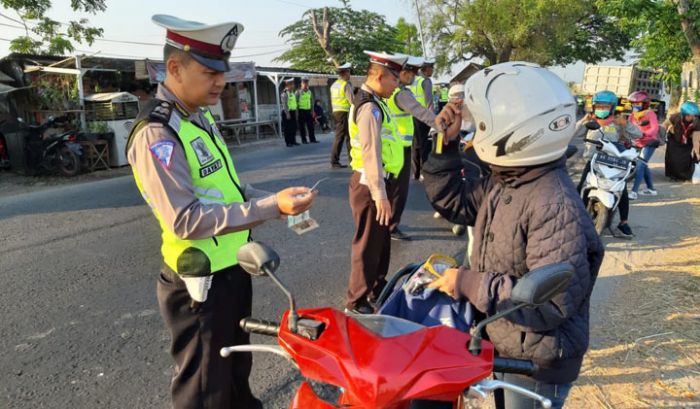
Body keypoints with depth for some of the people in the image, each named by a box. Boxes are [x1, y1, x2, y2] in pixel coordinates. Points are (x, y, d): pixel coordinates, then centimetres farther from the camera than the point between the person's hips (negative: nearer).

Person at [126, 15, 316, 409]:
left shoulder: (202, 117, 7)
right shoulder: (156, 134, -23)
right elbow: (185, 219, -30)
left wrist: (278, 198, -2)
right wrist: (271, 207, -32)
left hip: (234, 269, 9)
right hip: (201, 283, -9)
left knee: (237, 366, 30)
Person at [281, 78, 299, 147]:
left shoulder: (293, 93, 15)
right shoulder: (284, 93, -11)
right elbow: (284, 104, -17)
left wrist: (296, 112, 17)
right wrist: (287, 113, -21)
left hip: (293, 112, 8)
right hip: (287, 112, -8)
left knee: (294, 127, 9)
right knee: (287, 128, -3)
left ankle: (293, 141, 17)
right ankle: (288, 142, 2)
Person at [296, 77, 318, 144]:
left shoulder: (309, 92, 12)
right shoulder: (298, 92, -3)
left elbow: (312, 102, 17)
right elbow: (296, 102, -5)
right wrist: (297, 112, -10)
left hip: (308, 110, 5)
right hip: (301, 110, -4)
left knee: (311, 125, 3)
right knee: (302, 126, 0)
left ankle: (312, 139, 8)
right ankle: (304, 140, 5)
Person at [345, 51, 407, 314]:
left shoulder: (373, 102, 13)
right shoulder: (369, 107, -19)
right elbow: (371, 155, -25)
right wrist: (380, 196, -25)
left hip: (378, 183, 10)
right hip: (370, 186, -10)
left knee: (381, 241, 22)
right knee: (368, 245, 1)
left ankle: (377, 289, 39)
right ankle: (356, 303, 14)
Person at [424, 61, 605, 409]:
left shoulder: (556, 206, -32)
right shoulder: (503, 182, -3)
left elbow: (553, 303, -33)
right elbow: (451, 201, 7)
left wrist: (468, 283, -28)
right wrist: (447, 145, -6)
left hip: (537, 367, -8)